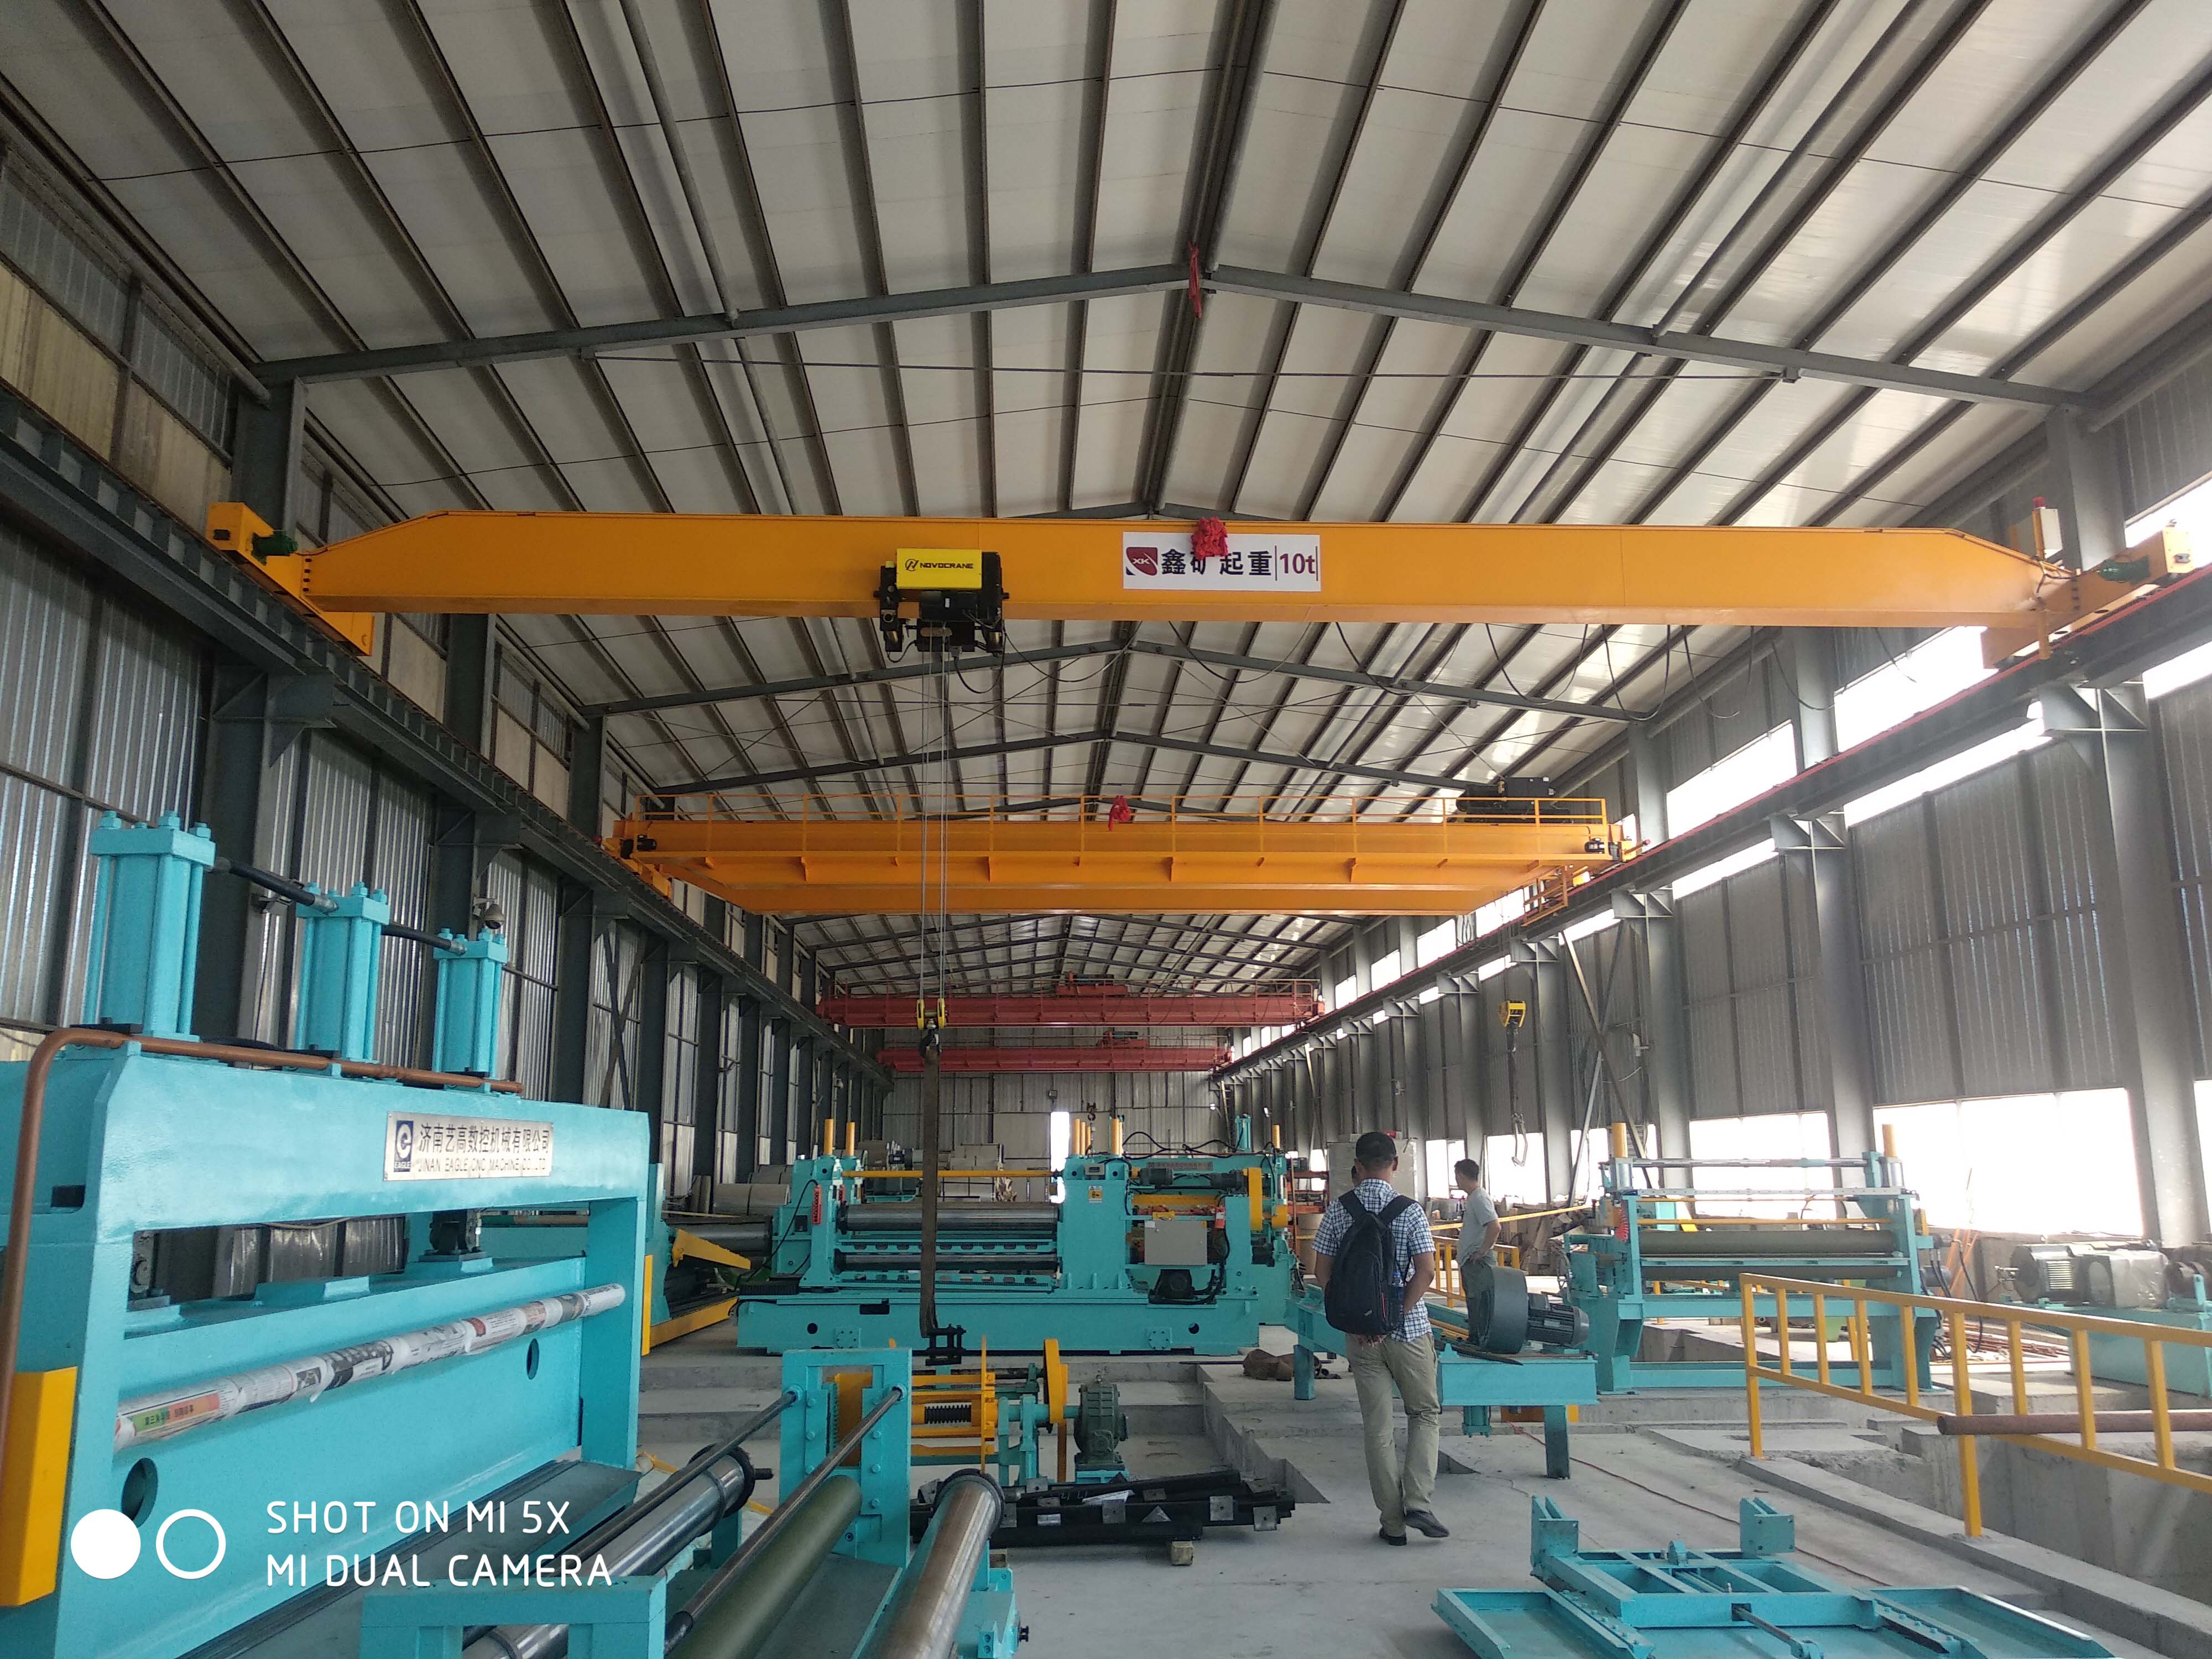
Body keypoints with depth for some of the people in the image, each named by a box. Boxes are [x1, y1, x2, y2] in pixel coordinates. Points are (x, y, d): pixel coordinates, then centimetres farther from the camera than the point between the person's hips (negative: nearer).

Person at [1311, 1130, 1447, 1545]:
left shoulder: (1339, 1210, -1)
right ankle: (1417, 1503, 1)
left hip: (1361, 1332, 2)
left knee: (1378, 1425, 8)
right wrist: (1396, 1317, -11)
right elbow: (1426, 1271, -16)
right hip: (1408, 1329, -2)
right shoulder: (1408, 1211, -7)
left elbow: (1322, 1272, -2)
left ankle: (1393, 1521, 12)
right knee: (1424, 1413, 14)